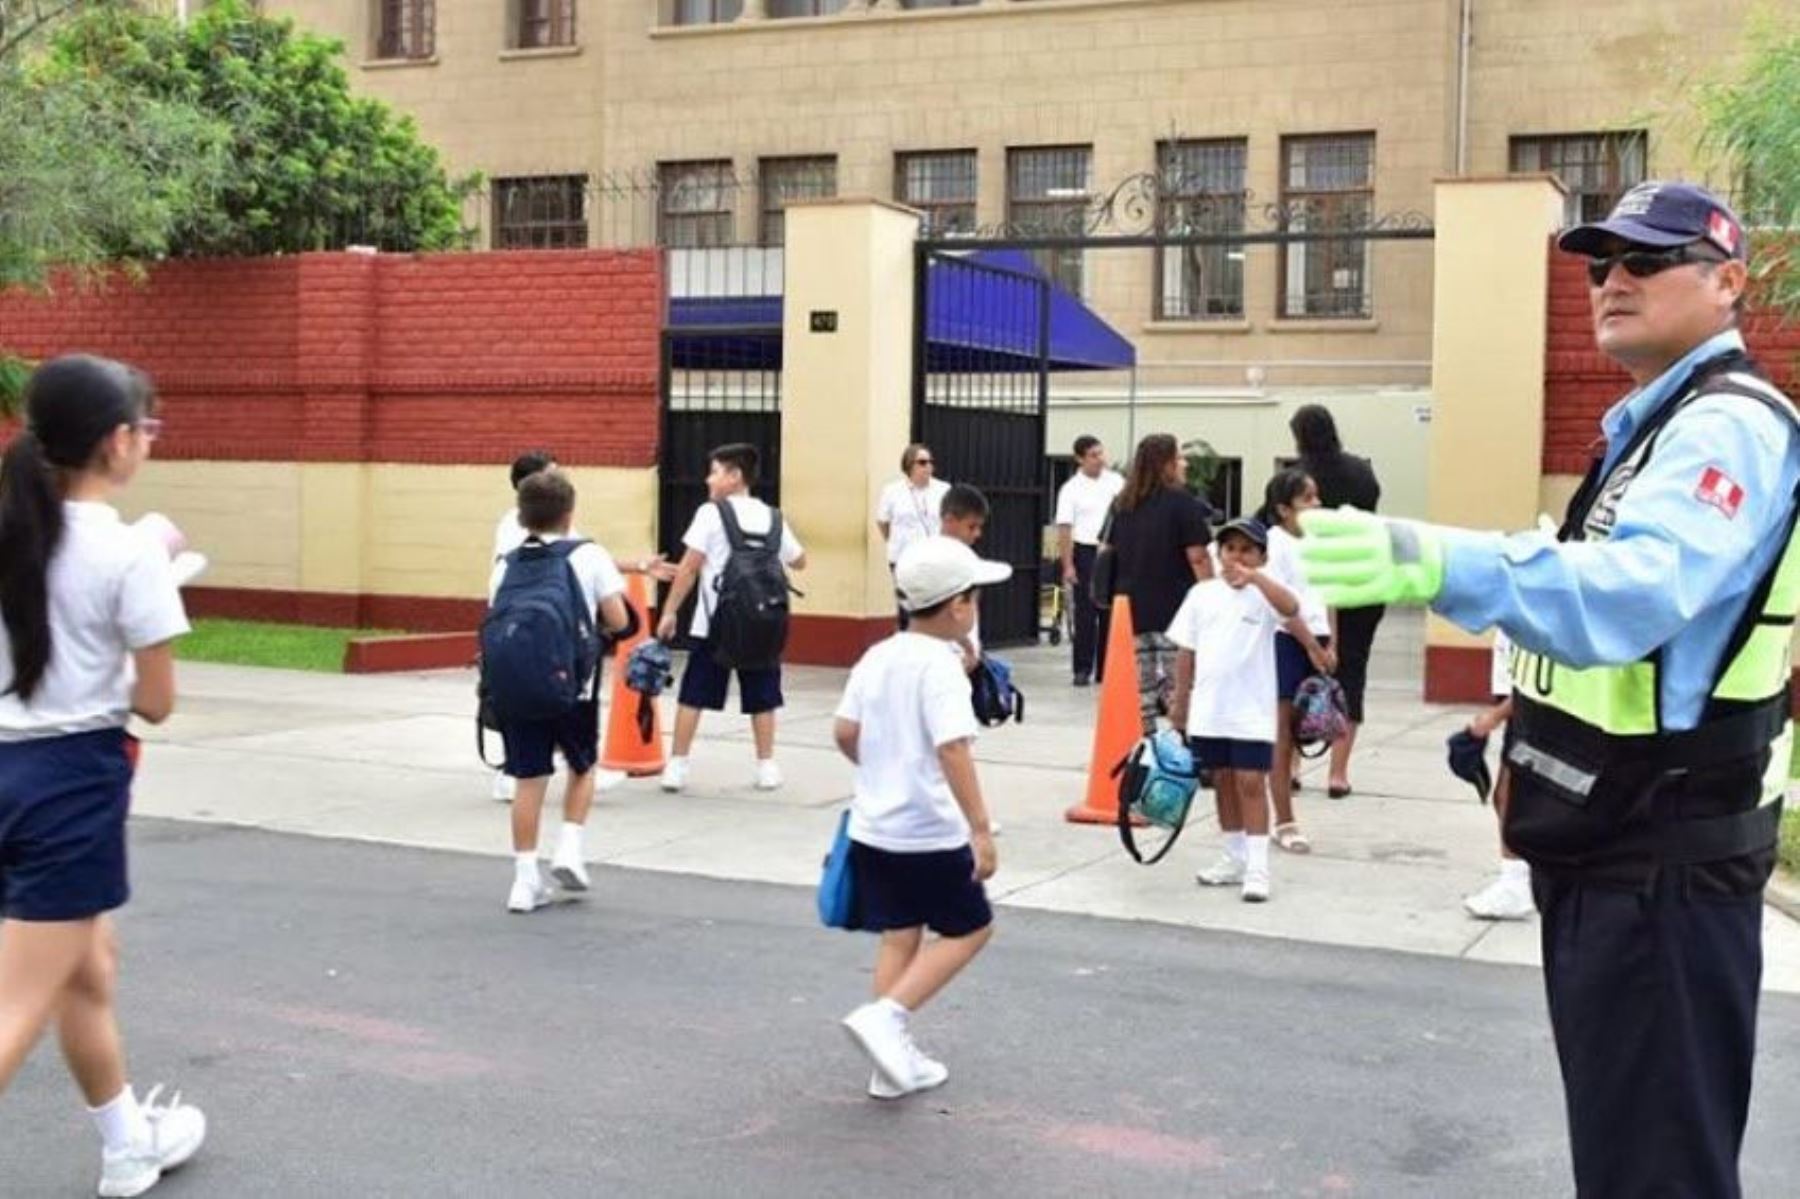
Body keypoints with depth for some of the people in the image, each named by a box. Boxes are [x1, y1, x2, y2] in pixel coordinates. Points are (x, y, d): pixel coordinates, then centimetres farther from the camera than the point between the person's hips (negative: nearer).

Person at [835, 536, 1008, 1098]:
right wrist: (981, 829, -27)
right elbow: (953, 750, -26)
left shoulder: (877, 657, 5)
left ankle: (895, 1061, 16)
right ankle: (886, 1015, -6)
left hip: (874, 826, 7)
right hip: (930, 833, -7)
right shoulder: (940, 667, -17)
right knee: (970, 929, 9)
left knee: (898, 938, 14)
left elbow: (845, 733, 8)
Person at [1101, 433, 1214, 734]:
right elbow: (1198, 558, -11)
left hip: (1131, 608, 6)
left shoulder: (1122, 504, 11)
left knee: (1140, 691, 9)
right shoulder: (1182, 504, -7)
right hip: (1175, 609, -5)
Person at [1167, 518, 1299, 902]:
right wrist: (1180, 700, 11)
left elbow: (1290, 608, -29)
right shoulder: (1202, 593, 6)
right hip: (1208, 709, 4)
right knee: (1223, 781, 14)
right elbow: (1187, 650, 10)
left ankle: (1257, 867, -2)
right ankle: (1235, 858, 27)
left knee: (1251, 783, -6)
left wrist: (1254, 577, -39)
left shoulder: (1262, 594, -6)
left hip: (1252, 711, -4)